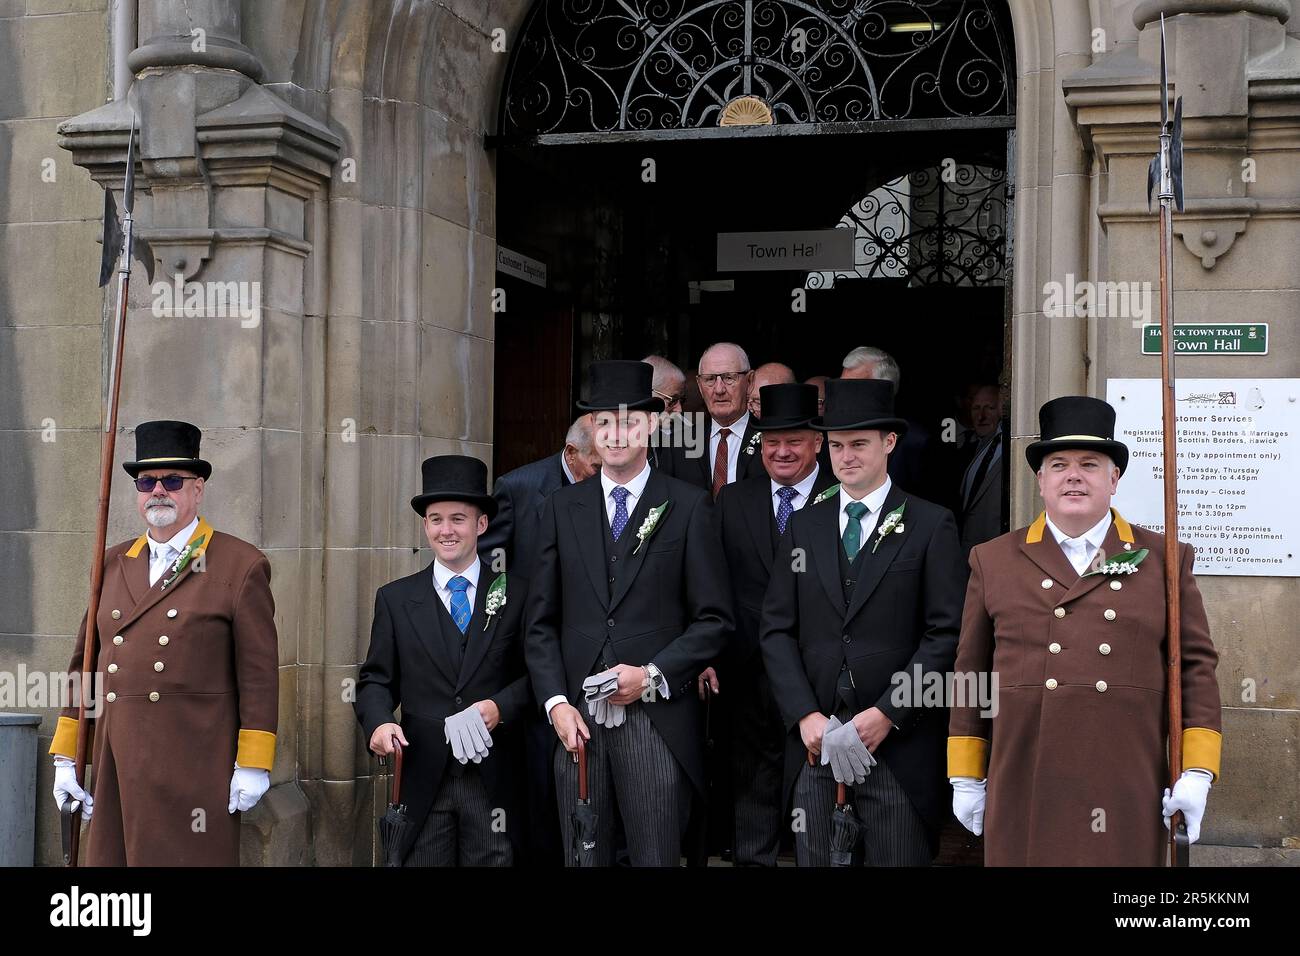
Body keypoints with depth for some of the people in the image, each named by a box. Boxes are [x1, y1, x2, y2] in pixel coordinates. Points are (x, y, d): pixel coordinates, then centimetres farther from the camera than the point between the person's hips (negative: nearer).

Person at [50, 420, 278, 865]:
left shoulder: (241, 565, 0)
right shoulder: (113, 564, 15)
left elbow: (259, 673, -3)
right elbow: (84, 662, 15)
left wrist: (253, 766, -7)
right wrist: (65, 758, 12)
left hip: (195, 767, -4)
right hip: (118, 767, 4)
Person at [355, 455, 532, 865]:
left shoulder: (516, 594, 4)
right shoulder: (395, 599, 7)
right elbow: (376, 679, 6)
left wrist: (502, 707, -14)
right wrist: (379, 722, -13)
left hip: (493, 779, 0)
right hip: (424, 779, 1)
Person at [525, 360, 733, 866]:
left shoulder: (689, 506, 2)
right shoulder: (562, 508, 11)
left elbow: (714, 619, 1)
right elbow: (541, 621, 10)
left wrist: (652, 676, -9)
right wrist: (556, 702, -2)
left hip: (656, 719, -2)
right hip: (577, 719, 2)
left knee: (656, 857, 0)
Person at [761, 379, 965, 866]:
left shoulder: (931, 526, 1)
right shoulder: (804, 527, 11)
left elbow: (945, 634, -4)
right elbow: (777, 630, 7)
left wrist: (887, 714, -11)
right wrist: (805, 715, -4)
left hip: (899, 743, -3)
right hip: (814, 738, 3)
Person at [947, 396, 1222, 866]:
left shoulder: (1164, 559, 9)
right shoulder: (994, 561, 9)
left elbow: (1196, 664, 7)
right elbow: (971, 672, 10)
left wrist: (1197, 773, -1)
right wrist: (965, 777, 8)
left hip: (1127, 792, 0)